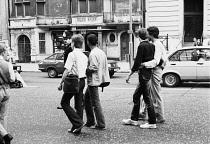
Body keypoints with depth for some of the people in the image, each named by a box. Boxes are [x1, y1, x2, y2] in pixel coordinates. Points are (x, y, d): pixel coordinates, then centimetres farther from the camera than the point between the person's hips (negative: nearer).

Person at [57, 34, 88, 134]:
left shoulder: (72, 54, -12)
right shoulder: (84, 56, 12)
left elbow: (67, 70, -17)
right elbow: (86, 70, 12)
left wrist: (61, 83, -12)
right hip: (82, 81, 8)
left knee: (64, 102, 3)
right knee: (79, 104, 11)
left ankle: (78, 123, -7)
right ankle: (77, 128, 16)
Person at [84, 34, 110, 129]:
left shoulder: (93, 54, -17)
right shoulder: (101, 52, 11)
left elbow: (93, 68, -23)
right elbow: (104, 66, 13)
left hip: (93, 81, -10)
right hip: (99, 78, 10)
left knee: (95, 103, -3)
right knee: (87, 99, 19)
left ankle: (101, 125, 2)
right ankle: (90, 122, 25)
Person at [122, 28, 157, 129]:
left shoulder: (142, 46, -14)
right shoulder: (151, 46, 8)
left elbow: (137, 62, -15)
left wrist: (130, 74, -10)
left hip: (143, 73, -9)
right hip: (149, 72, 9)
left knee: (147, 98, -4)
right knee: (136, 96, 17)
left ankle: (152, 123, 1)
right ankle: (134, 119, 25)